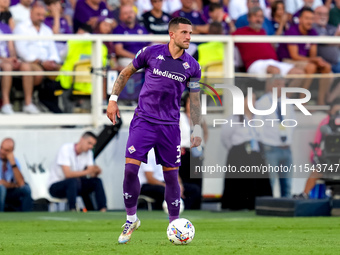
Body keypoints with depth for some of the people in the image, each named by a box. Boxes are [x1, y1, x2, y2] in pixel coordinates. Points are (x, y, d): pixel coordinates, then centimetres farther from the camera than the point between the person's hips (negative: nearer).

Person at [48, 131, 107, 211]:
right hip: (55, 186, -7)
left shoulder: (88, 153, 3)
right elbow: (67, 174, -30)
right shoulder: (66, 149, -19)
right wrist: (87, 172, -38)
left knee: (97, 181, -13)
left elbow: (92, 175, -4)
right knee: (73, 181, -37)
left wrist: (96, 171, -28)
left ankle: (103, 211, -21)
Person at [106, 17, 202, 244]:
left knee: (171, 175, 3)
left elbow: (195, 99, 10)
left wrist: (197, 128, 2)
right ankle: (131, 219, 7)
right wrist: (113, 100, 3)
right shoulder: (151, 53, -3)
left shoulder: (192, 66, 2)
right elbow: (126, 73, 9)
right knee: (130, 169, -12)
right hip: (143, 121, -1)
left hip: (170, 126, 2)